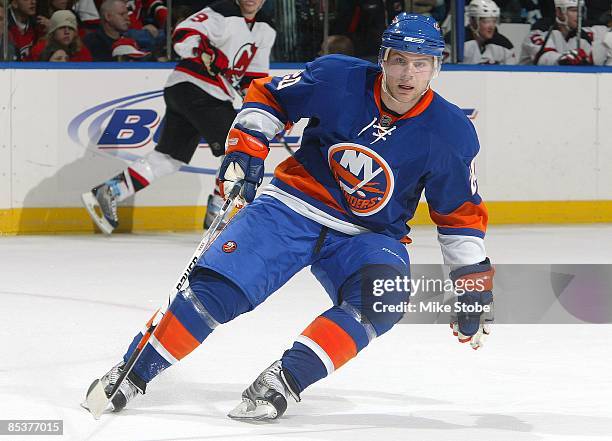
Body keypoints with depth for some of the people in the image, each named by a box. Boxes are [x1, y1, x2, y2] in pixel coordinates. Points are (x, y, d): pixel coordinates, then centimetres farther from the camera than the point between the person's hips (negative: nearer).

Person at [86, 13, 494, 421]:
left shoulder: (450, 132, -11)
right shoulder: (337, 80, -13)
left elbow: (461, 215, -1)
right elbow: (266, 96, 3)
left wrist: (475, 282, -3)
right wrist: (245, 149, -9)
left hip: (369, 235, 1)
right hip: (295, 204, 0)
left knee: (383, 299, -31)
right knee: (218, 288, -16)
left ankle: (283, 380, -30)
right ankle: (134, 373, -5)